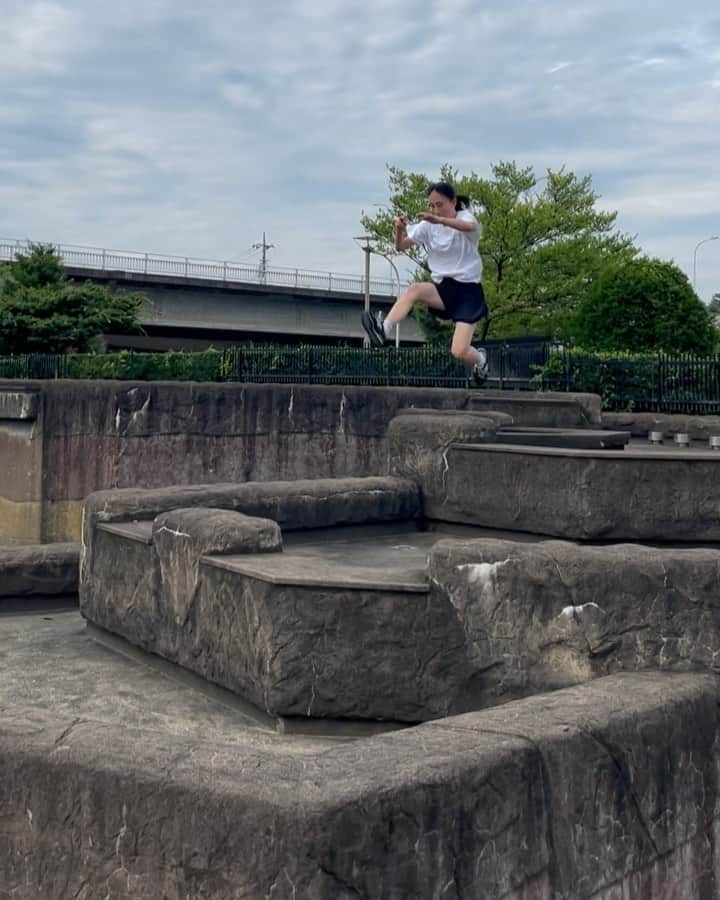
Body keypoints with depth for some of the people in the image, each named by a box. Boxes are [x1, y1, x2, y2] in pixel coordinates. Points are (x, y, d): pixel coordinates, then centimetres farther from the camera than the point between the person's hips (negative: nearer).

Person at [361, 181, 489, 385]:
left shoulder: (465, 217, -10)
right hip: (442, 287, 4)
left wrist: (440, 220, -54)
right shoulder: (427, 226, 2)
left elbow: (470, 227, -36)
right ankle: (383, 331, -42)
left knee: (459, 352, -14)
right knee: (414, 289, -31)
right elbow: (401, 246, -6)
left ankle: (480, 359, 21)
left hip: (468, 290, -4)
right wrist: (400, 230, -29)